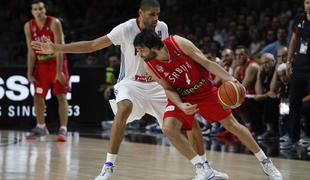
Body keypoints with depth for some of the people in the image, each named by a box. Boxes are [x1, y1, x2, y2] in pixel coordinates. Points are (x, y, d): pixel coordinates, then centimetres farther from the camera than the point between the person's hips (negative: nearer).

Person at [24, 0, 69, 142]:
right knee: (37, 97, 6)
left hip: (57, 61, -5)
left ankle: (63, 129, -14)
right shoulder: (28, 26, -3)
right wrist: (30, 73, -3)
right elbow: (31, 51, 1)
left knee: (61, 96, -10)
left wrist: (59, 72, -25)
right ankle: (41, 127, 23)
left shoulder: (54, 23, -18)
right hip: (41, 63, 5)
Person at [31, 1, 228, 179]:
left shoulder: (162, 28, -6)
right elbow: (91, 45, -18)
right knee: (124, 109, -37)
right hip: (131, 84, -4)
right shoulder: (126, 29, -18)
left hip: (157, 85, 5)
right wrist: (56, 48, -25)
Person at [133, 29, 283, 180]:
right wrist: (180, 106, -25)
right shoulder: (150, 65, -18)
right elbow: (168, 89, -7)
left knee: (231, 124, 2)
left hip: (204, 89, -2)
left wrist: (229, 79, -29)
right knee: (168, 128, -22)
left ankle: (265, 162, 18)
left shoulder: (178, 43, -26)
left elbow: (206, 63, -19)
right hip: (181, 96, 2)